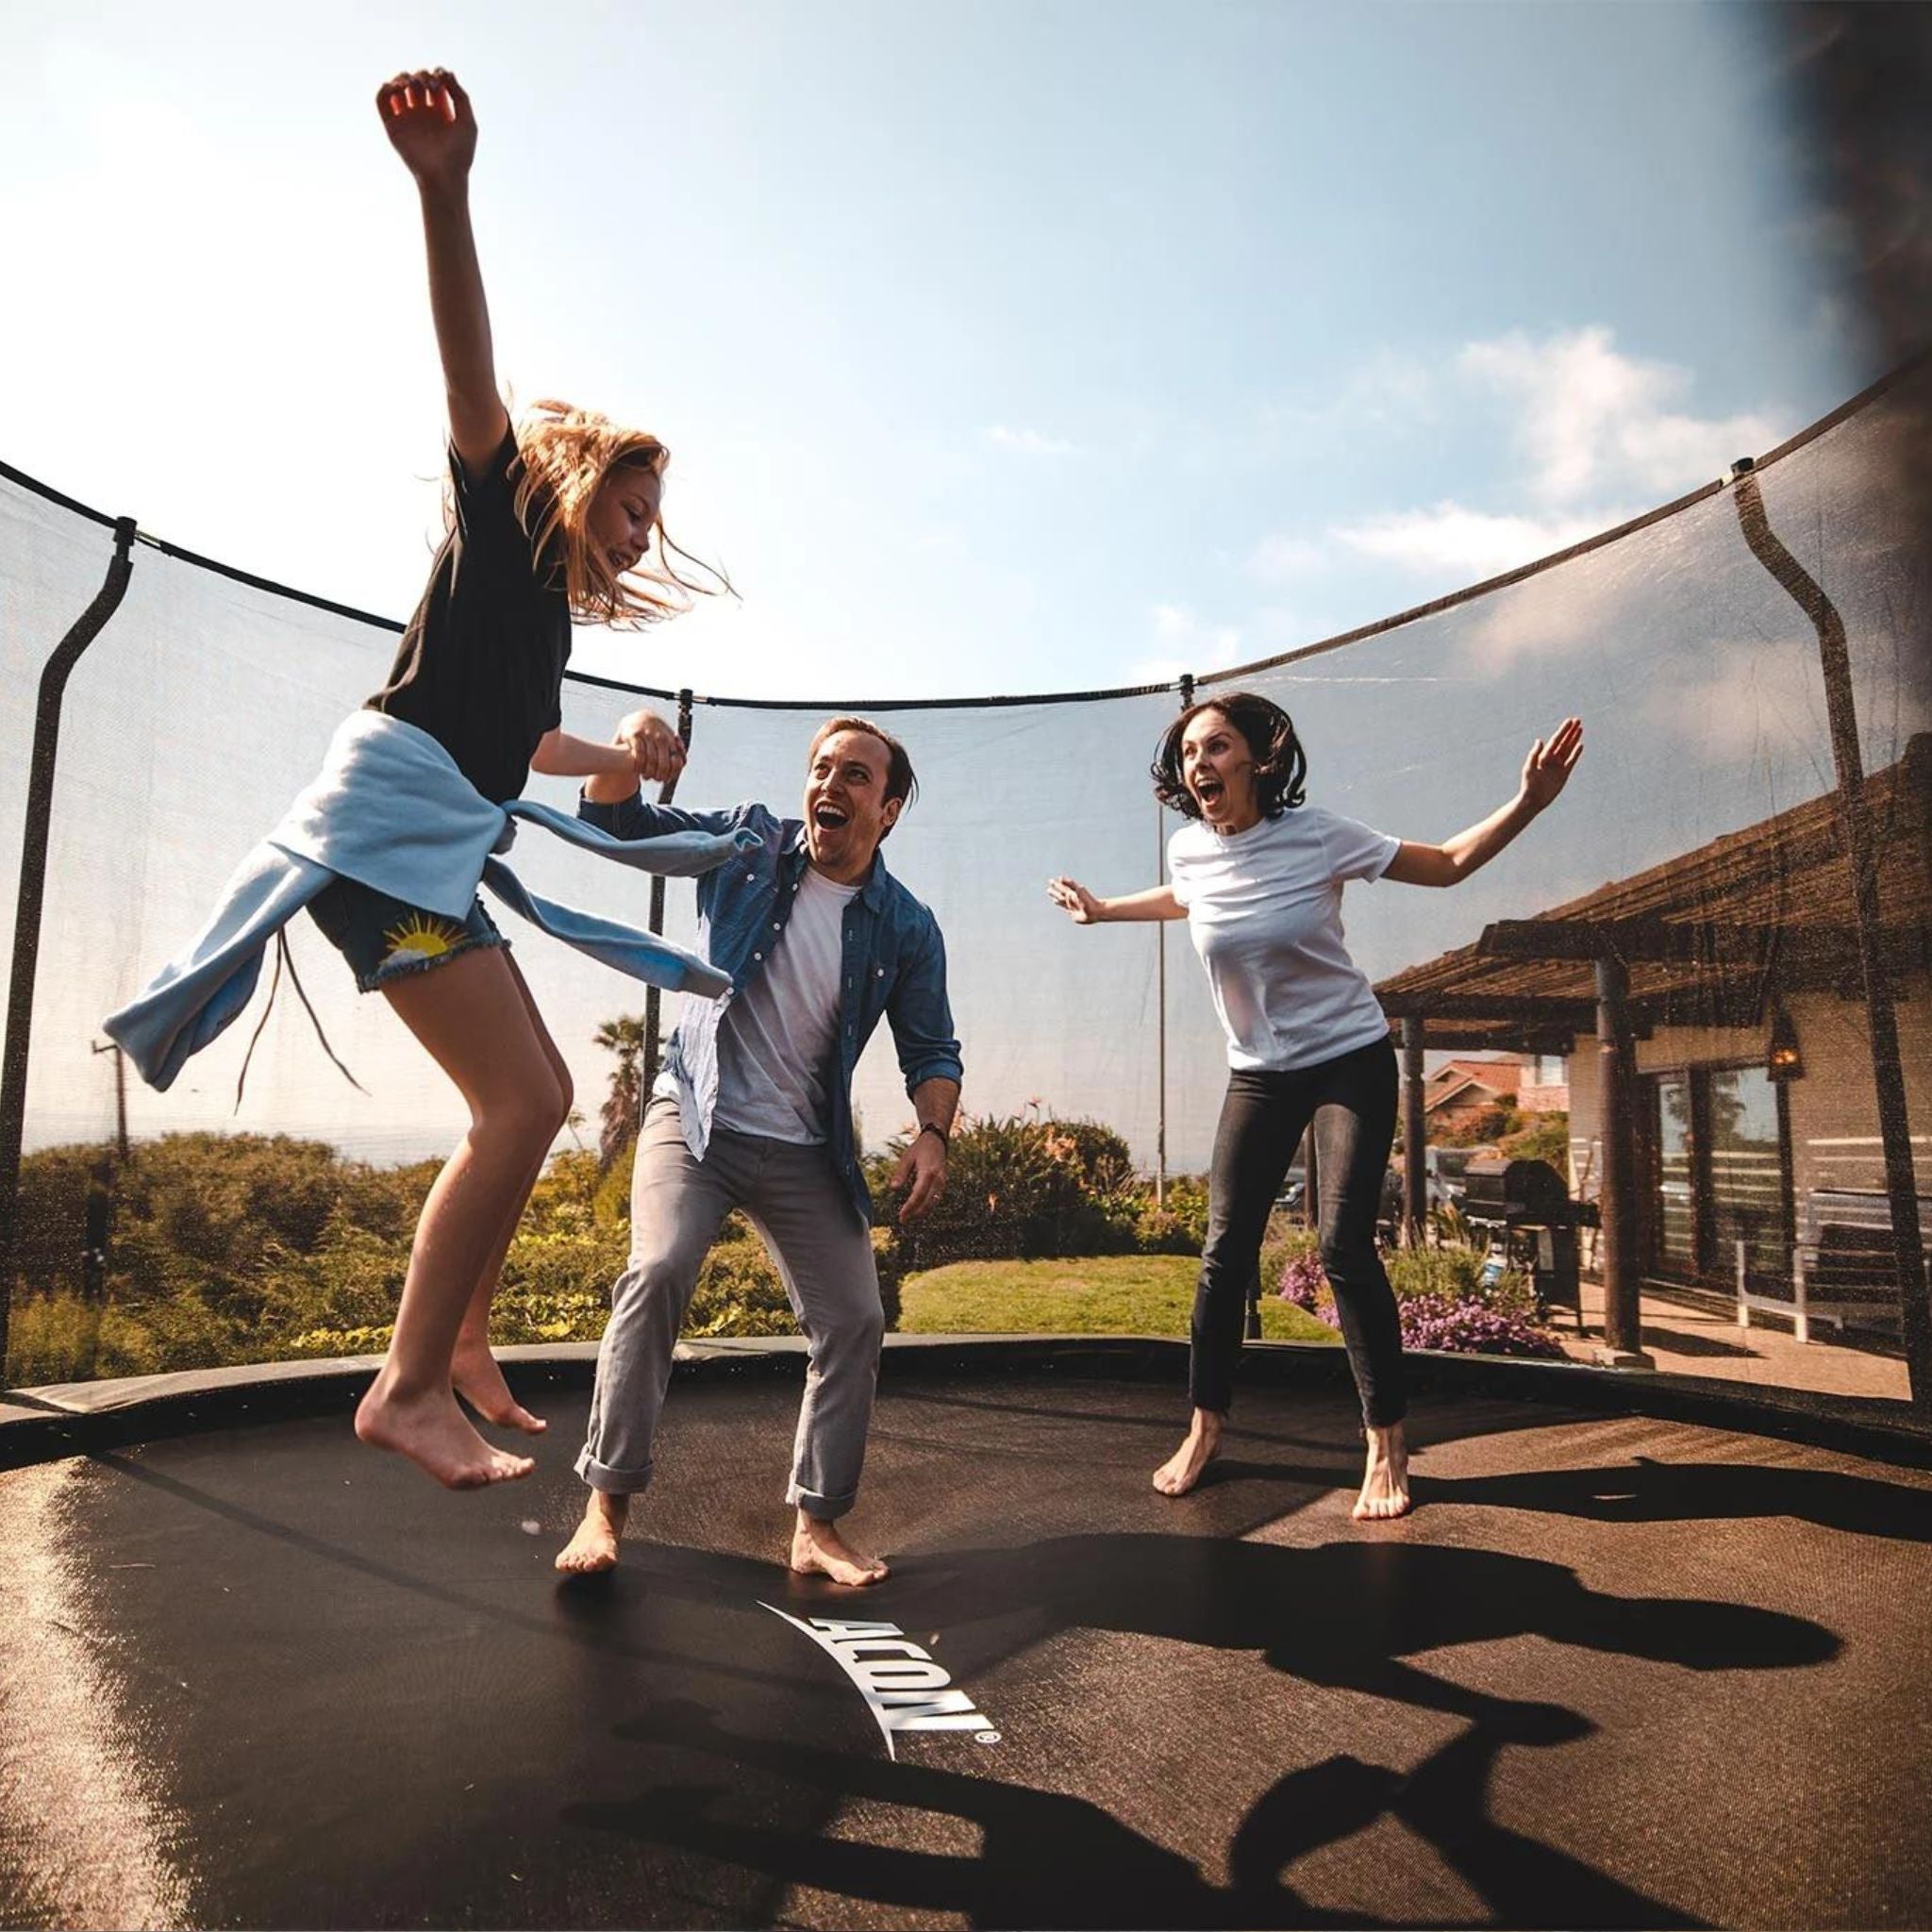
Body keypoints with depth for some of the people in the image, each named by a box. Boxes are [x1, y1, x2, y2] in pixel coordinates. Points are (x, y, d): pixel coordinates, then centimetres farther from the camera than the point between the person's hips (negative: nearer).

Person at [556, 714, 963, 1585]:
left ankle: (816, 1526, 14)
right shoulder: (748, 841, 0)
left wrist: (931, 1133, -17)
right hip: (695, 1116, -2)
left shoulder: (907, 929, -1)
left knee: (854, 1319, -2)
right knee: (658, 1268, -25)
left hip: (805, 1150, 2)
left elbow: (931, 1050, 3)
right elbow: (613, 822, 2)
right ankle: (606, 1502, -10)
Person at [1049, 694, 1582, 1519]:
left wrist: (1527, 802, -18)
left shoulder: (1314, 833, -15)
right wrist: (1102, 909, 26)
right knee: (1225, 1251, 2)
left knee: (1345, 1246, -12)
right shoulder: (1189, 849, -5)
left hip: (1349, 1059, -3)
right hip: (1258, 1074, 4)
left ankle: (1386, 1446, 6)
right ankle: (1205, 1428, 20)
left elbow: (1447, 864, -5)